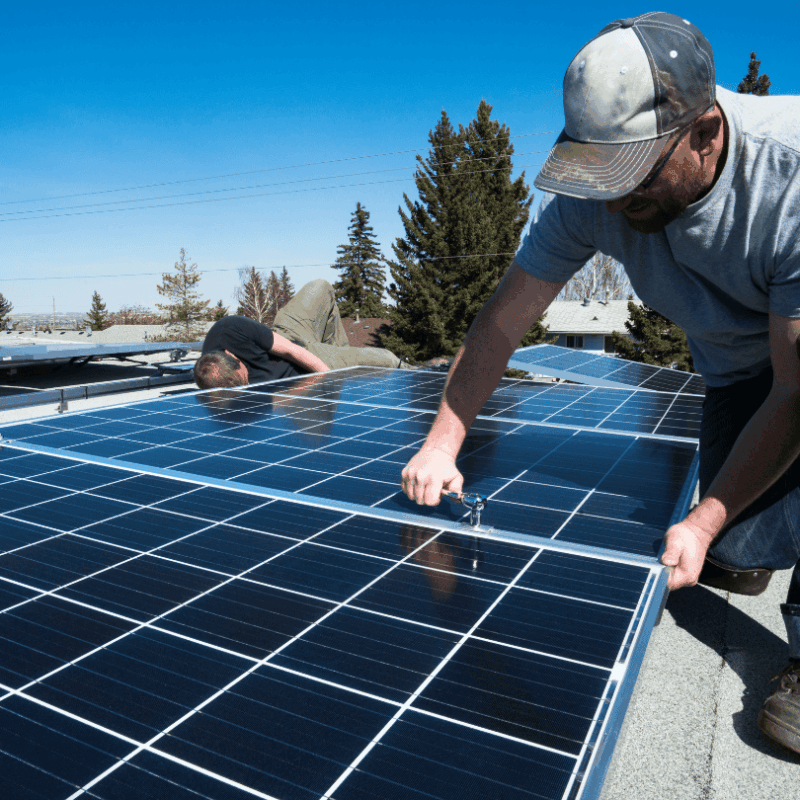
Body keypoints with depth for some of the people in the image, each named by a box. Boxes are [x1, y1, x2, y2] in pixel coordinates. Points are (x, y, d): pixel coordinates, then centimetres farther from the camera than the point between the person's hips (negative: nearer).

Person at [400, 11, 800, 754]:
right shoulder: (589, 194, -25)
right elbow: (501, 323, -19)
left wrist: (703, 522, -32)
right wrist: (442, 443, -24)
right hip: (735, 370, 3)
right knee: (730, 560, -5)